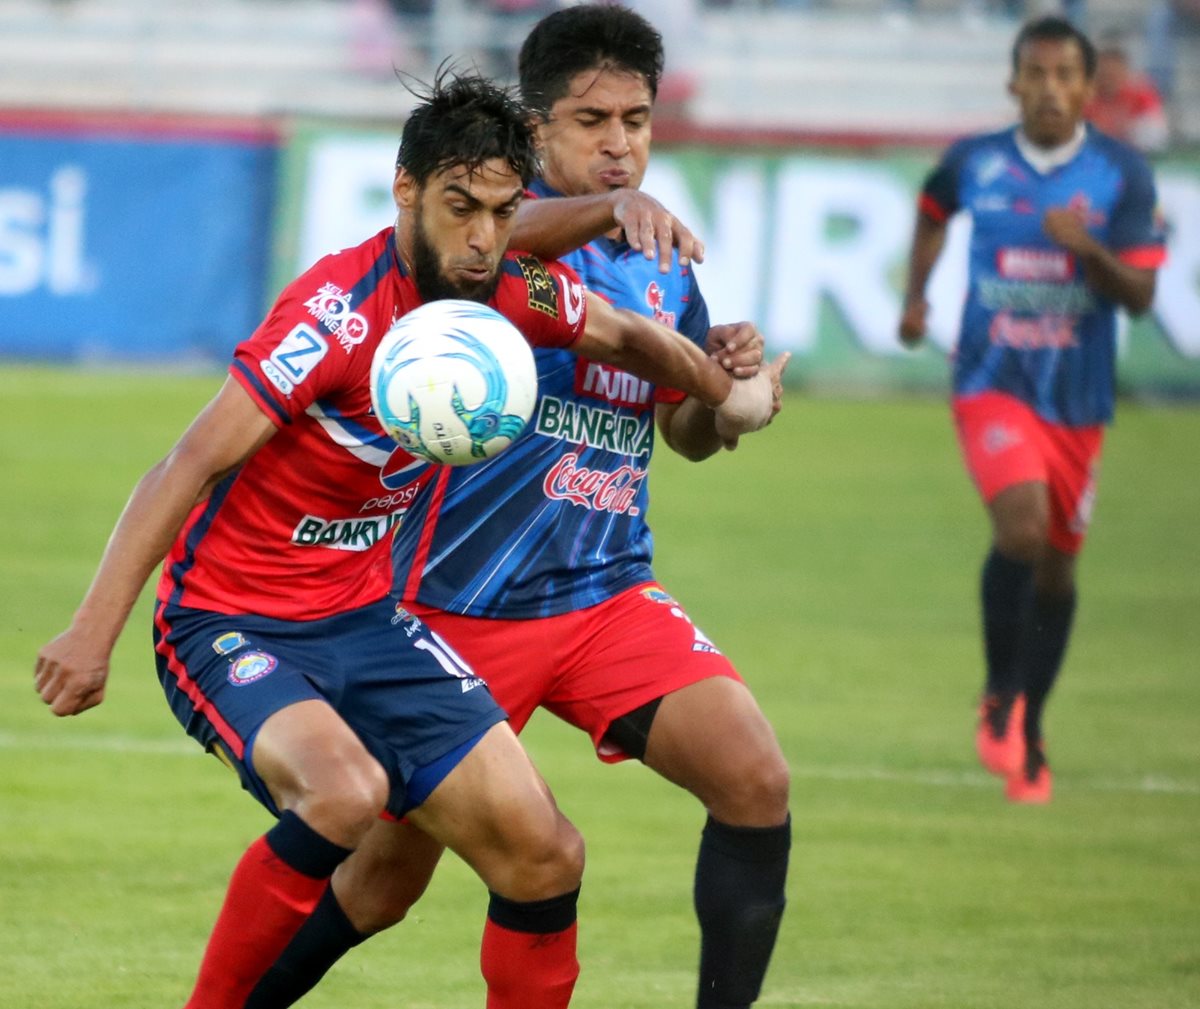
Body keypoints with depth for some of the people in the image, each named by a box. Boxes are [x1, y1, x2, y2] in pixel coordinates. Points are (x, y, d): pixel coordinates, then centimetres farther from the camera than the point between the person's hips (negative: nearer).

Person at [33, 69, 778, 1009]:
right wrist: (94, 632, -29)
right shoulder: (340, 310, -24)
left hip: (366, 615, 7)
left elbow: (629, 337, 21)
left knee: (545, 859, -3)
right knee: (346, 792, -36)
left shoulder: (516, 294, -4)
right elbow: (191, 464, -26)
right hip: (230, 624, -7)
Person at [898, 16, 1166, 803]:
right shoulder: (974, 164, -1)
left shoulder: (1123, 175, -4)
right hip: (993, 384, -2)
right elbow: (933, 210, 24)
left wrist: (1088, 248, -26)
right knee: (1021, 525, -25)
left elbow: (1140, 295, -9)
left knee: (1058, 563, 10)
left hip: (1078, 398, 2)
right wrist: (916, 293, 16)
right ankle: (1000, 696, -6)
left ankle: (1028, 730, 29)